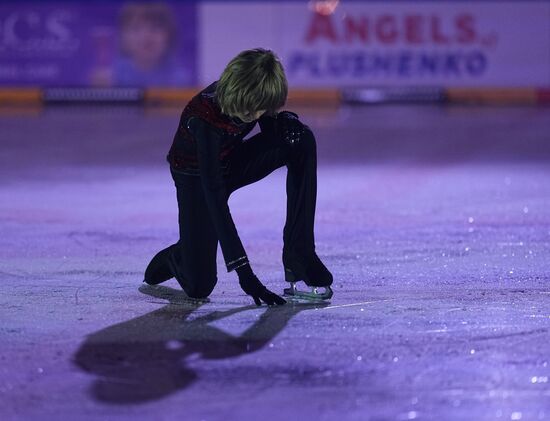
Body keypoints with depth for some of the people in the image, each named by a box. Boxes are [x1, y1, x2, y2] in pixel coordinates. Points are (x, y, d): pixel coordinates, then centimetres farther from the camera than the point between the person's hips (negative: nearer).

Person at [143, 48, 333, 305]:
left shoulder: (256, 97, -22)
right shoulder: (204, 117, -38)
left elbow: (271, 132, 3)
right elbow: (214, 196, -40)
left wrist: (285, 121, -25)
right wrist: (242, 270, -45)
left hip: (232, 162, 5)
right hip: (196, 175, -5)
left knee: (302, 141, -23)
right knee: (199, 286, -14)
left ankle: (299, 261, -18)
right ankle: (170, 259, 28)